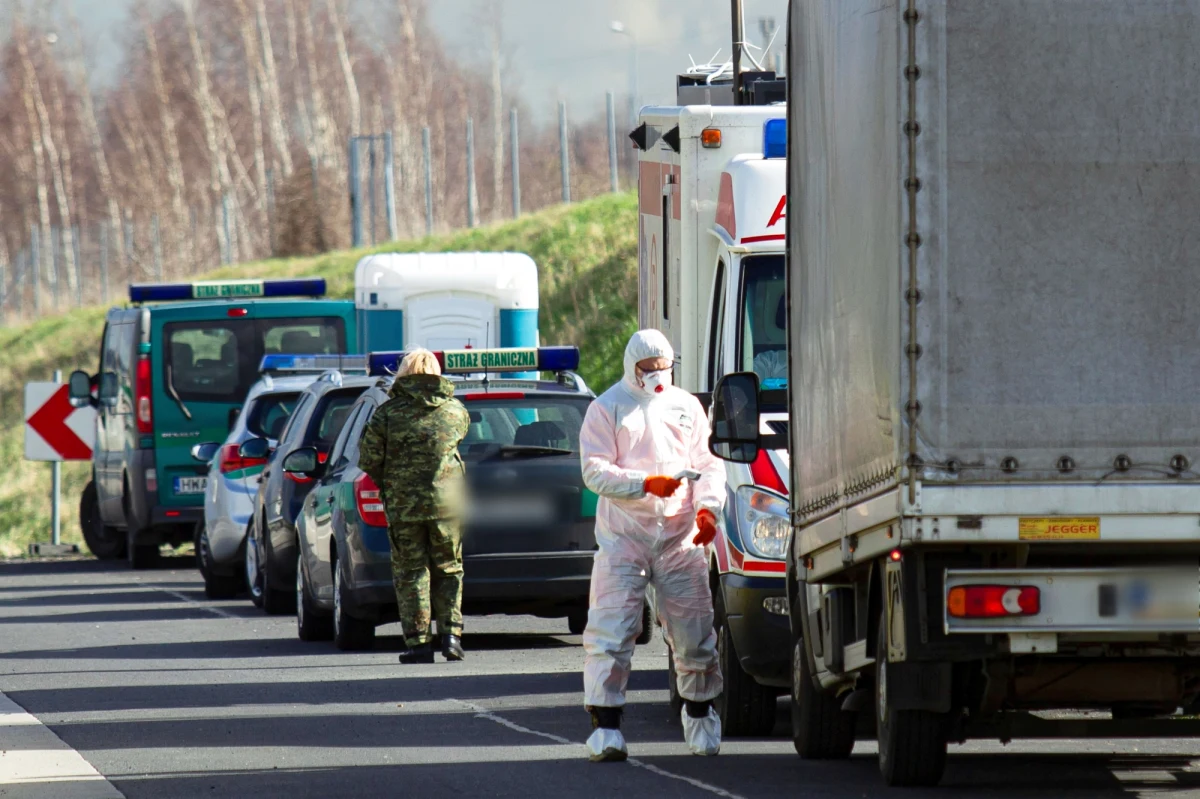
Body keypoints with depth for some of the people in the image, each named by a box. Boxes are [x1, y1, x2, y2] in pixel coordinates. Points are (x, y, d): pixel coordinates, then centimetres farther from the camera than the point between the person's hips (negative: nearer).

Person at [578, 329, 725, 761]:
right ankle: (606, 726, -9)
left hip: (680, 539, 3)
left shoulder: (686, 406, 15)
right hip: (623, 537, -3)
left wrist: (707, 507, -3)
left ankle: (700, 715, 26)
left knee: (694, 634, 7)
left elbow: (709, 464, 15)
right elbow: (595, 471, -6)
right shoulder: (607, 409, 2)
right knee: (610, 632, -10)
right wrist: (646, 483, -19)